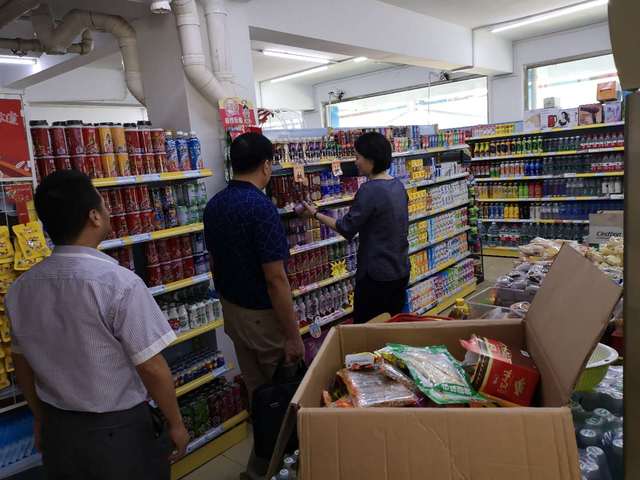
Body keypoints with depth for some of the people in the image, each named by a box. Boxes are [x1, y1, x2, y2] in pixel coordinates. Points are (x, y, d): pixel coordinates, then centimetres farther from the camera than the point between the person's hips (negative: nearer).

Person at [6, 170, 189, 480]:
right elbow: (152, 368, -22)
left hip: (58, 430, 5)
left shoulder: (20, 288, -6)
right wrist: (176, 423, -7)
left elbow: (22, 365, 6)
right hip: (118, 431, -5)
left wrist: (41, 418, 20)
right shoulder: (119, 283, -26)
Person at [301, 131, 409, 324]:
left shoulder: (369, 190, -21)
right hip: (401, 271, 8)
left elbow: (346, 228, -15)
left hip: (376, 275, -8)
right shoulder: (398, 185, 4)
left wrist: (315, 214, -4)